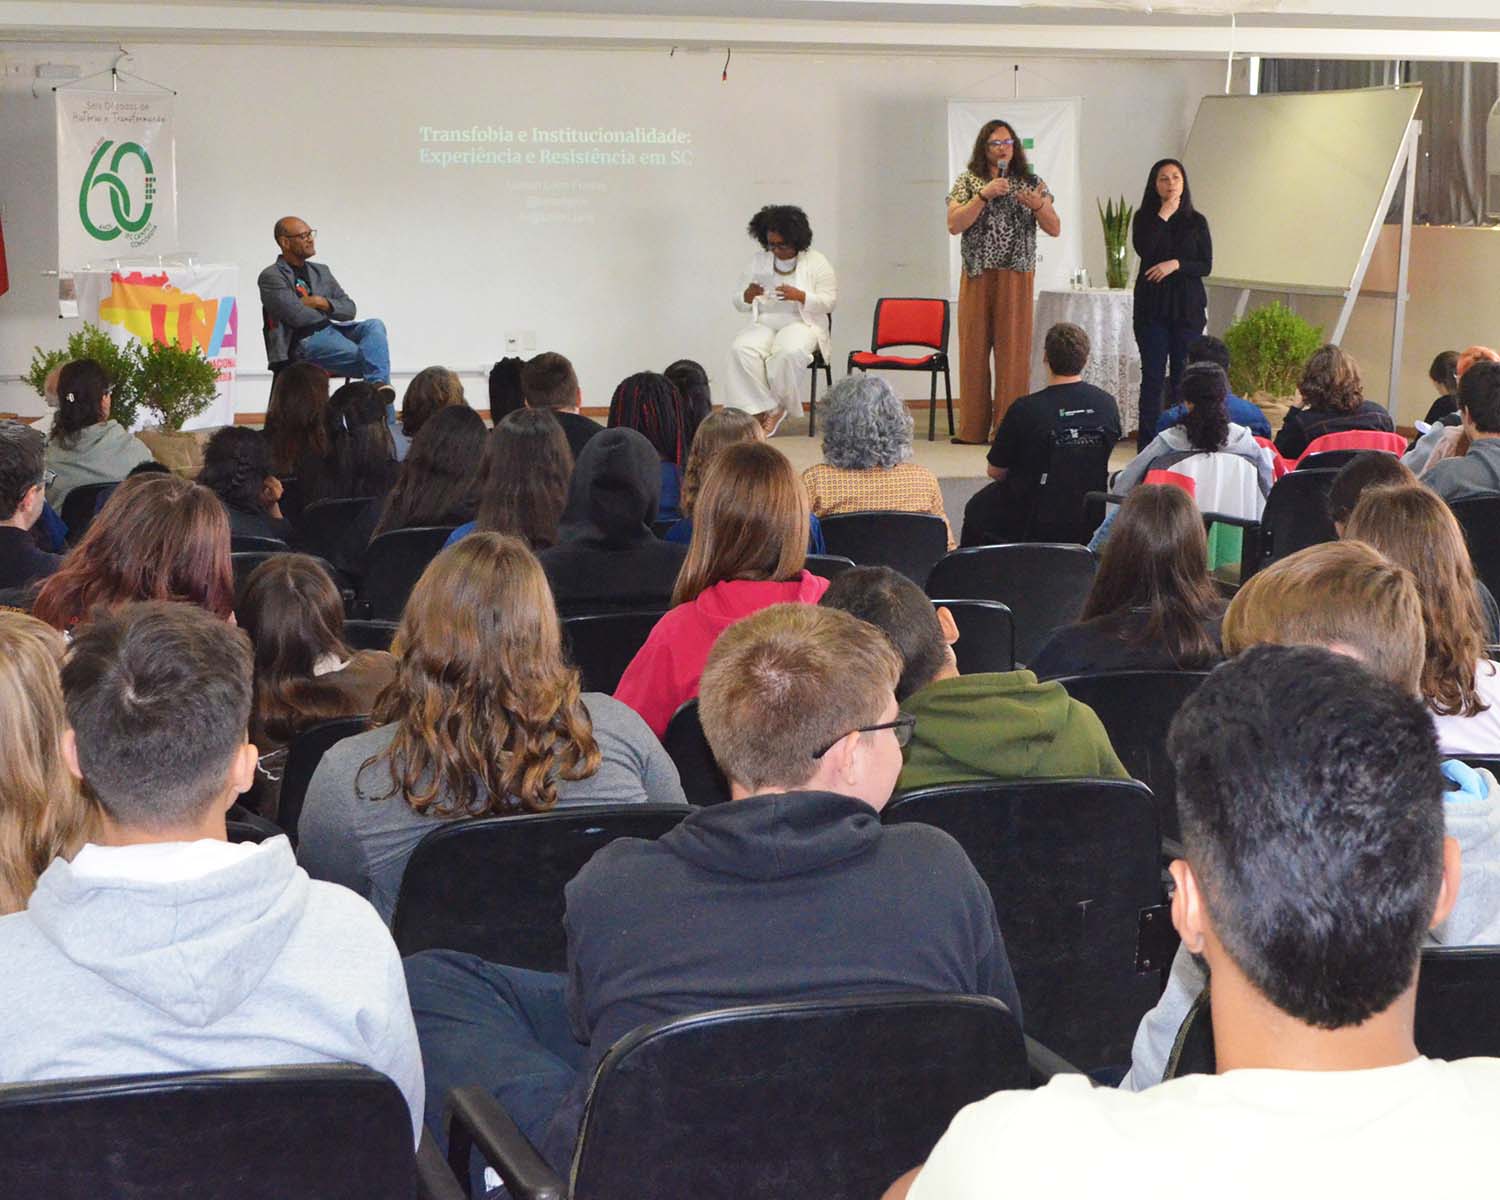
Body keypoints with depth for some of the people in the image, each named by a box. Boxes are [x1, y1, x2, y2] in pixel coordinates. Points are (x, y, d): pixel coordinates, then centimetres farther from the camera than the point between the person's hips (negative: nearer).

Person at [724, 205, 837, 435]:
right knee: (741, 349, -32)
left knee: (789, 352, -39)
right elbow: (738, 302, 15)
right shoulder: (758, 261, 13)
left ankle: (778, 407, -18)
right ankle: (763, 409, -28)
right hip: (763, 324, 3)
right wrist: (748, 295, -11)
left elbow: (829, 302, -1)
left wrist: (799, 296, -18)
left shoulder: (816, 262, 4)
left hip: (803, 324, -3)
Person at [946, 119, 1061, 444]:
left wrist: (1037, 204, -15)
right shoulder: (968, 181, 8)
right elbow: (954, 224, -5)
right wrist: (984, 195, -15)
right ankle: (973, 429, 6)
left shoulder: (1032, 183, 9)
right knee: (974, 349, 0)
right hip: (977, 277, 0)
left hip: (1016, 277, 0)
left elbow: (1055, 229, 4)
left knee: (1013, 350, -4)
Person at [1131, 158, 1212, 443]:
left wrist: (1176, 264, -13)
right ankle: (1147, 448, 0)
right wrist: (1163, 216, -10)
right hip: (1152, 306, -1)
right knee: (1152, 376, -2)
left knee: (1183, 376, -1)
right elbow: (1143, 250, -14)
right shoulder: (1144, 218, 5)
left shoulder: (1196, 221, 7)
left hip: (1187, 306, 1)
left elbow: (1206, 266, 2)